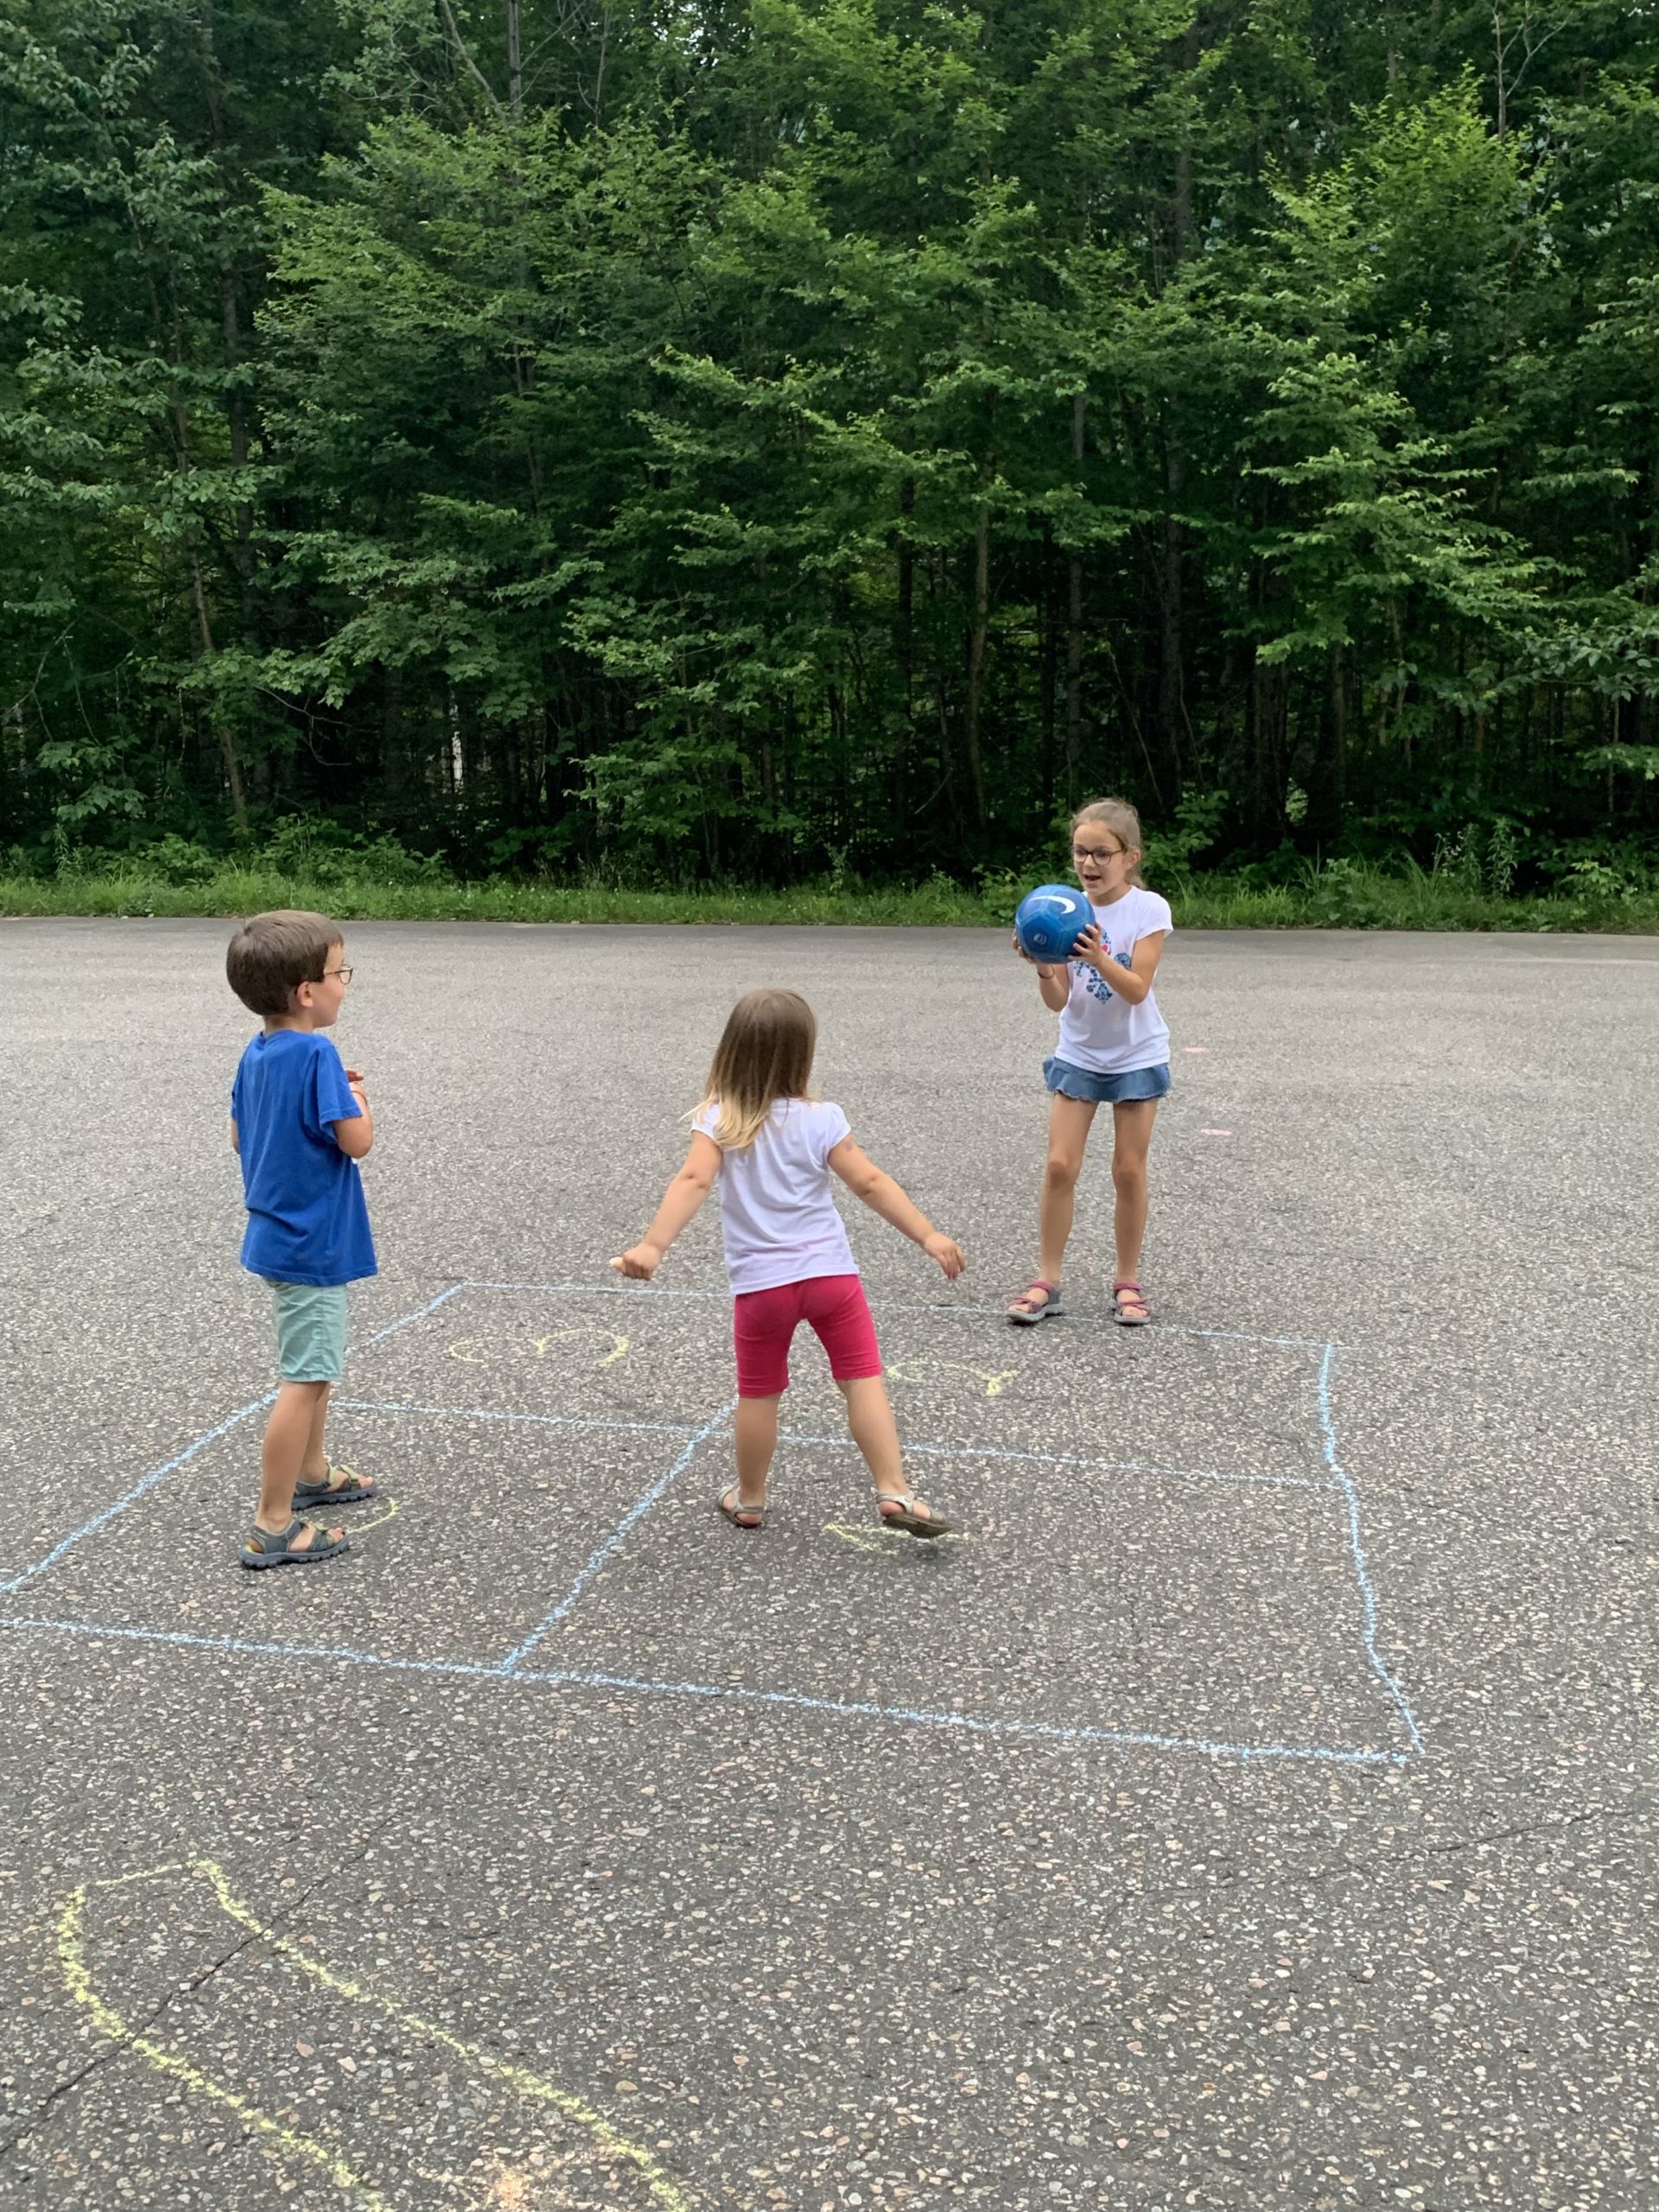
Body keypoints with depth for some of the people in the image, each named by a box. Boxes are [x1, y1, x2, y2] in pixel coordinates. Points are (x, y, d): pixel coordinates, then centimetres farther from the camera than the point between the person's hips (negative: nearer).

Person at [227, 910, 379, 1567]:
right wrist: (356, 1097, -2)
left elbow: (240, 1137, 14)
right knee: (305, 1377, -5)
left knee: (315, 1364, 25)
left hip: (280, 1234, 10)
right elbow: (357, 1140, -22)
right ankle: (272, 1527, -1)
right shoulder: (317, 1055, -22)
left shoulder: (256, 1056, 4)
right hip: (313, 1242, -10)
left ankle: (312, 1473, 40)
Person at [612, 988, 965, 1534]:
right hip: (829, 1272, -1)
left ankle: (749, 1500, 29)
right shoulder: (820, 1119, -5)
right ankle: (894, 1493, 1)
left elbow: (693, 1182, -20)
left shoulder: (719, 1119, -6)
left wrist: (652, 1246, -27)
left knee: (759, 1395, 15)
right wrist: (928, 1236, -2)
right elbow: (870, 1184, -6)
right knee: (863, 1381, 5)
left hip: (760, 1283, 1)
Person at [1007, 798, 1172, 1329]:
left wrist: (1099, 958, -36)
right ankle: (1046, 1281, 6)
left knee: (1129, 1170, 4)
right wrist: (1043, 968, -26)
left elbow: (1137, 990, -20)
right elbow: (1058, 1001, -6)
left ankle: (1127, 1281, 18)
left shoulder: (1149, 910, -11)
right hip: (1078, 1054, 2)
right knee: (1060, 1166, -3)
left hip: (1136, 1056, -2)